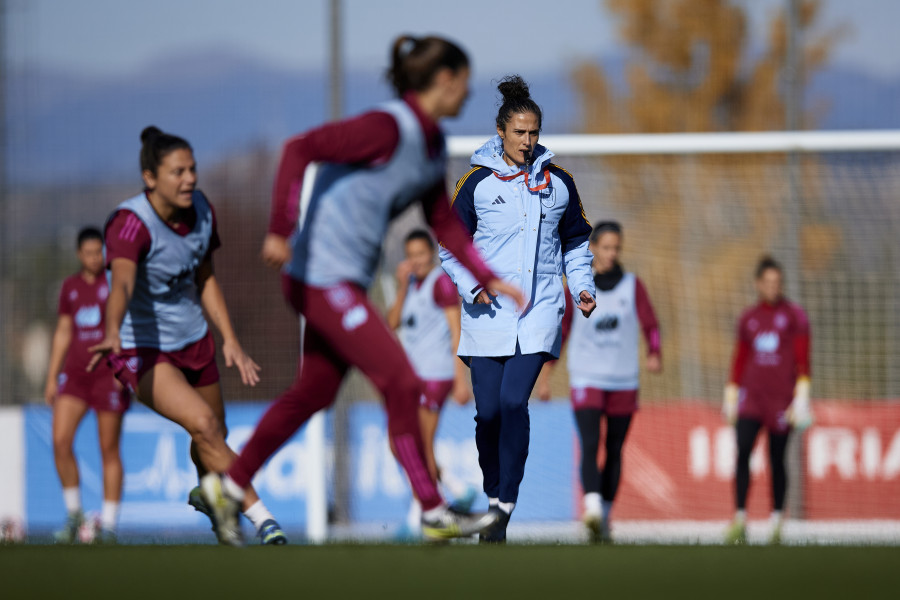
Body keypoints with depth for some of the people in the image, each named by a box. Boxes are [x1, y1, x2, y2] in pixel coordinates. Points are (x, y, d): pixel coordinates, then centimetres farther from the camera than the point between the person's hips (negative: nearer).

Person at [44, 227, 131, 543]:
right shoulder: (71, 286, 12)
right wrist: (52, 378, 13)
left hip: (109, 373, -4)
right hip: (75, 373, 4)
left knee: (109, 449, -1)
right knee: (60, 440, -11)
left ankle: (108, 525, 7)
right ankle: (73, 512, 4)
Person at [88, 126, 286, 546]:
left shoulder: (201, 211, -4)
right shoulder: (131, 223, -27)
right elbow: (122, 281, -46)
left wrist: (230, 340, 7)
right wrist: (112, 333, -63)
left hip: (193, 341, 7)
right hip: (142, 351, -7)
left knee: (213, 435, 19)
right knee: (203, 423, -26)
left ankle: (207, 494, 53)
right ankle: (261, 519, -20)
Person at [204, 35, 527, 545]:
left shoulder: (433, 148, 11)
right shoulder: (389, 128, -18)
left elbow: (445, 225, 22)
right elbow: (300, 148, -23)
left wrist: (490, 280, 19)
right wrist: (281, 232, -28)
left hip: (346, 282, 10)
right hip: (322, 276, -10)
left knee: (313, 393, 15)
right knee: (402, 384, -10)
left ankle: (233, 487, 27)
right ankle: (434, 513, -5)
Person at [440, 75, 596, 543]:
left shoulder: (557, 181, 8)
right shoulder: (477, 181, 2)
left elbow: (575, 242, 20)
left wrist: (582, 287, 6)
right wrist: (471, 285, -8)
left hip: (539, 312, 0)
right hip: (488, 312, 0)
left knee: (514, 402, -16)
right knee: (488, 411, 0)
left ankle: (504, 509, -14)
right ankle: (492, 495, 21)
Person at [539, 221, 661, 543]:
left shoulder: (632, 286, 5)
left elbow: (650, 325, 1)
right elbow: (557, 333, 8)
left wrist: (655, 355, -19)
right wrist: (544, 379, 7)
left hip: (624, 381, 2)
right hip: (586, 380, -2)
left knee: (614, 452, 7)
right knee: (589, 446, -19)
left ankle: (604, 517, 17)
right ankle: (592, 507, -34)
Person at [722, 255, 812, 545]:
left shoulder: (794, 316, 2)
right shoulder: (748, 318, 12)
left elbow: (803, 360, -2)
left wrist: (801, 398, -9)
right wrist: (730, 398, 14)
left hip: (781, 396, -2)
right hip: (751, 395, 2)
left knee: (777, 459, 2)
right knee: (743, 450, -14)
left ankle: (776, 522, 15)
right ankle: (740, 521, -16)